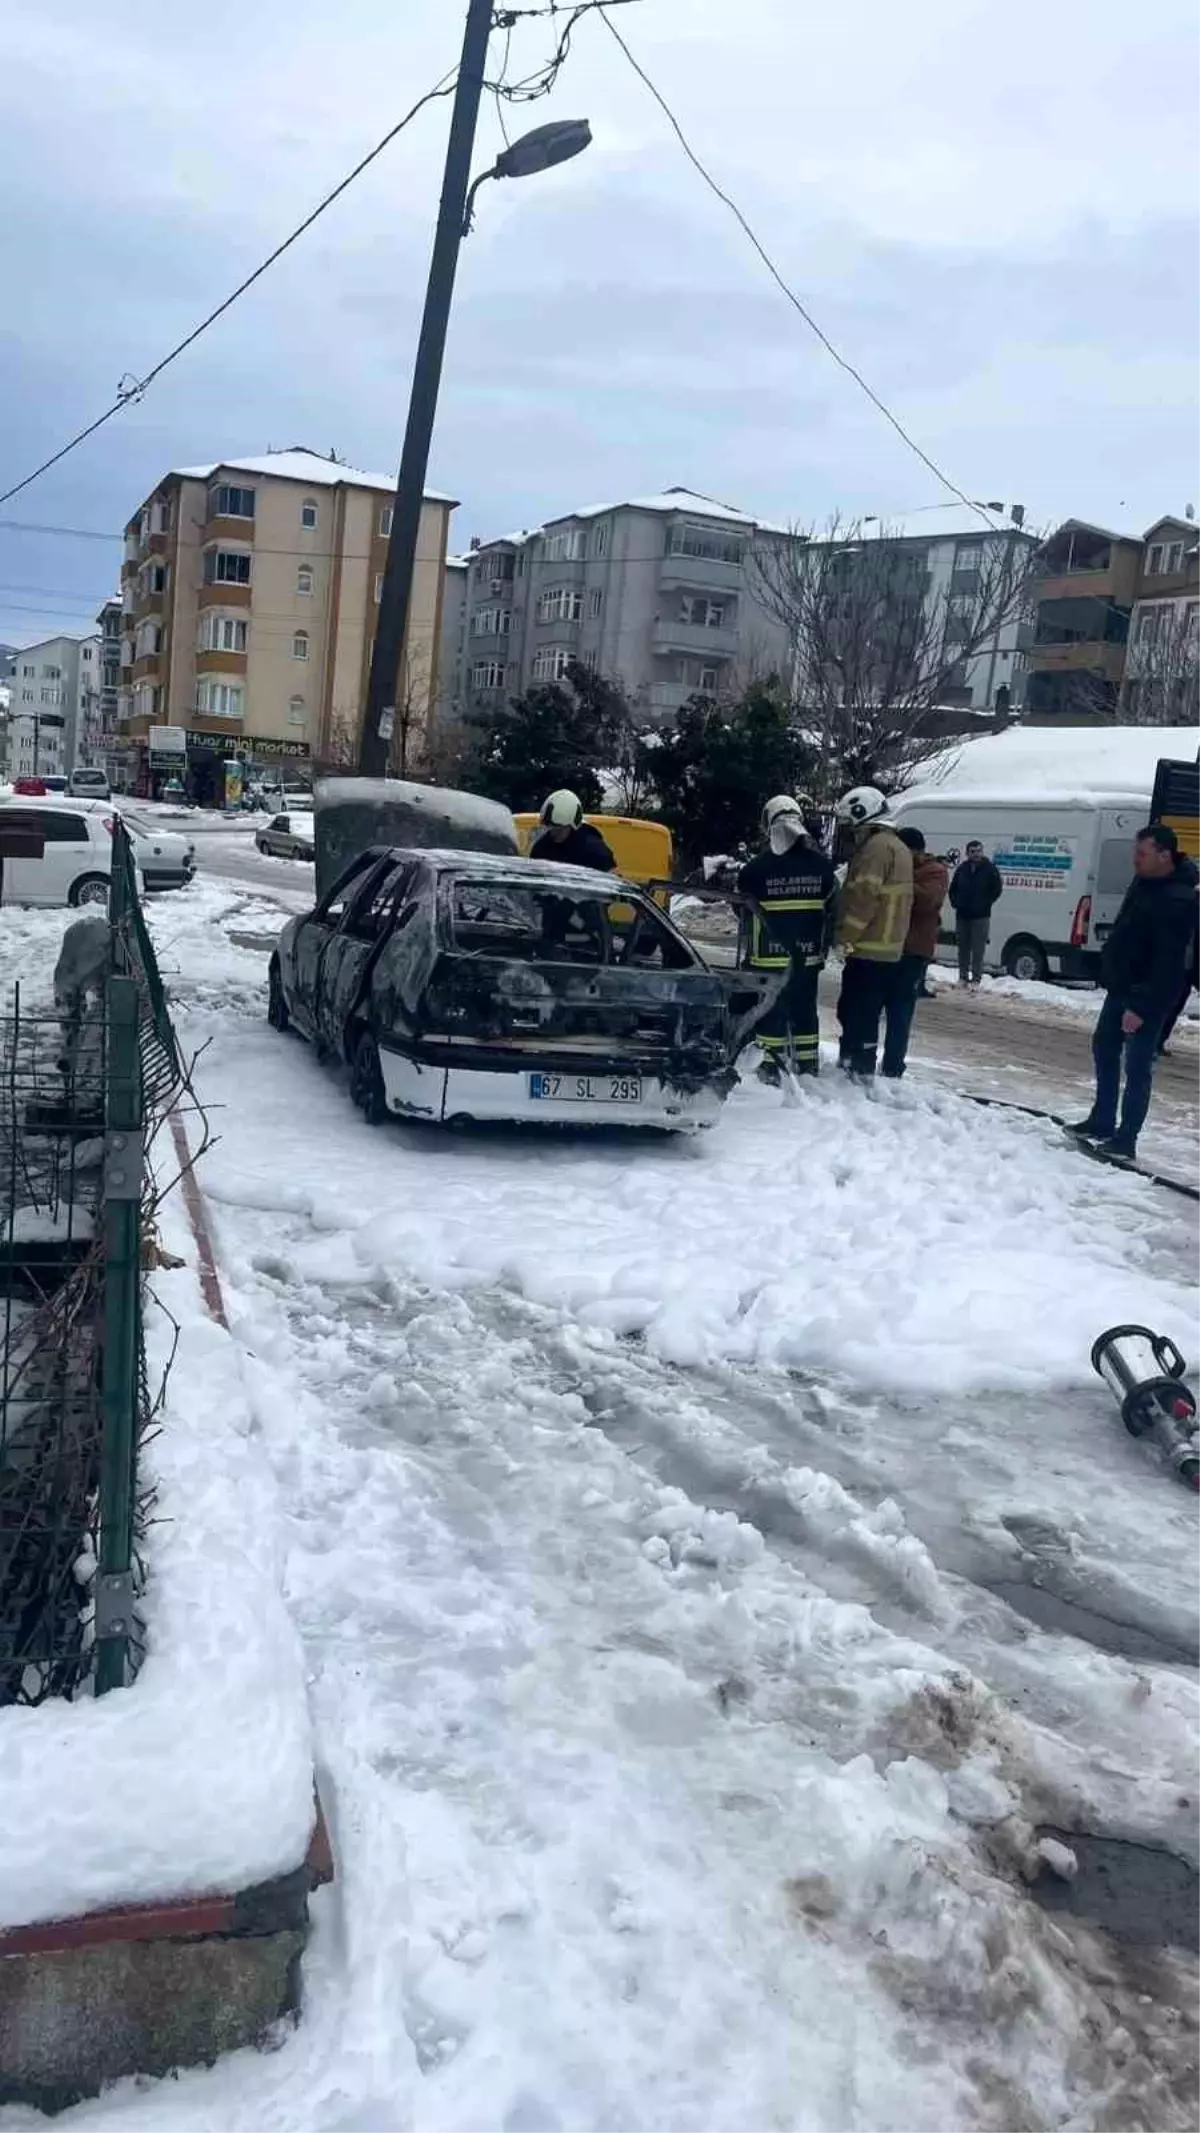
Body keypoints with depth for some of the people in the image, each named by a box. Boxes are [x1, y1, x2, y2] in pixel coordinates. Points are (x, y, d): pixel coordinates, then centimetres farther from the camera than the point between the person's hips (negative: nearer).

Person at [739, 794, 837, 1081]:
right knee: (805, 1010, 14)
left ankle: (770, 1068, 7)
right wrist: (823, 945, 17)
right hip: (808, 956, 3)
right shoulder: (821, 865, -2)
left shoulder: (756, 869, -12)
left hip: (769, 957, -3)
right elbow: (832, 909, 6)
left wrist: (751, 945, 16)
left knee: (771, 1011, 5)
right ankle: (808, 1067, 21)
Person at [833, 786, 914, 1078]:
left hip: (868, 947, -10)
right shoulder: (896, 846, 20)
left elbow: (863, 897, -21)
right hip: (886, 947, 10)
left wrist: (844, 936, -16)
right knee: (859, 1010, 17)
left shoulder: (876, 846, -14)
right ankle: (850, 1062, 25)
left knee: (858, 1011, -7)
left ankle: (859, 1068, -5)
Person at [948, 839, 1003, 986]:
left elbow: (997, 889, -2)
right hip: (962, 915, 4)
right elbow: (953, 889, 18)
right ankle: (963, 977, 17)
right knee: (963, 948, 9)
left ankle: (976, 978, -2)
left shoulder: (990, 869, -4)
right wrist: (955, 902, 6)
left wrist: (986, 904, -5)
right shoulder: (962, 869, 7)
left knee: (978, 950, -6)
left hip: (981, 916, -4)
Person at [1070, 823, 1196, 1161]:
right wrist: (1110, 972, 19)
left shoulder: (1179, 901, -23)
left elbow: (1169, 963, -25)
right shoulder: (1143, 882, 6)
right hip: (1121, 987, 10)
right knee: (1104, 1048, 18)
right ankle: (1101, 1122, 30)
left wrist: (1142, 1007, -27)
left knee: (1137, 1067, -5)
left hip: (1147, 996, -10)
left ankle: (1125, 1140, 1)